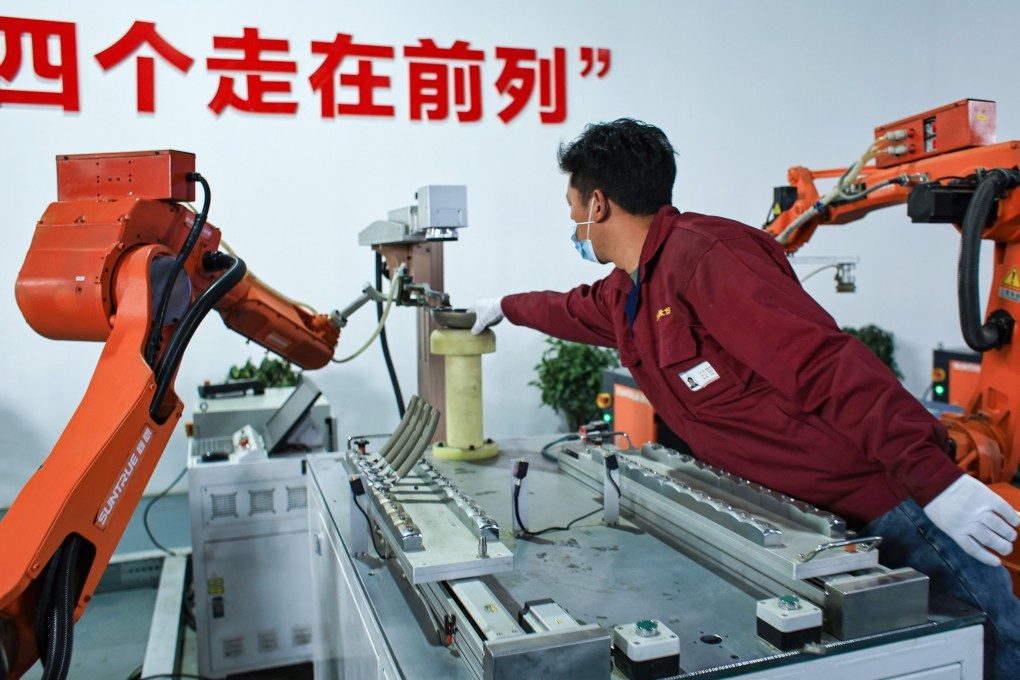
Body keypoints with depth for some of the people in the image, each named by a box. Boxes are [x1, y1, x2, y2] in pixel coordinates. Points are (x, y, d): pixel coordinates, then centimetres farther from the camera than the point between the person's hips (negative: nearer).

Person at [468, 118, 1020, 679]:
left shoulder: (704, 256, -19)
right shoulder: (625, 294, 11)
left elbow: (827, 365, -27)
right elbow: (574, 311, 36)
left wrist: (936, 480, -30)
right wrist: (505, 307, 53)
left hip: (881, 500, -8)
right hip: (805, 513, 9)